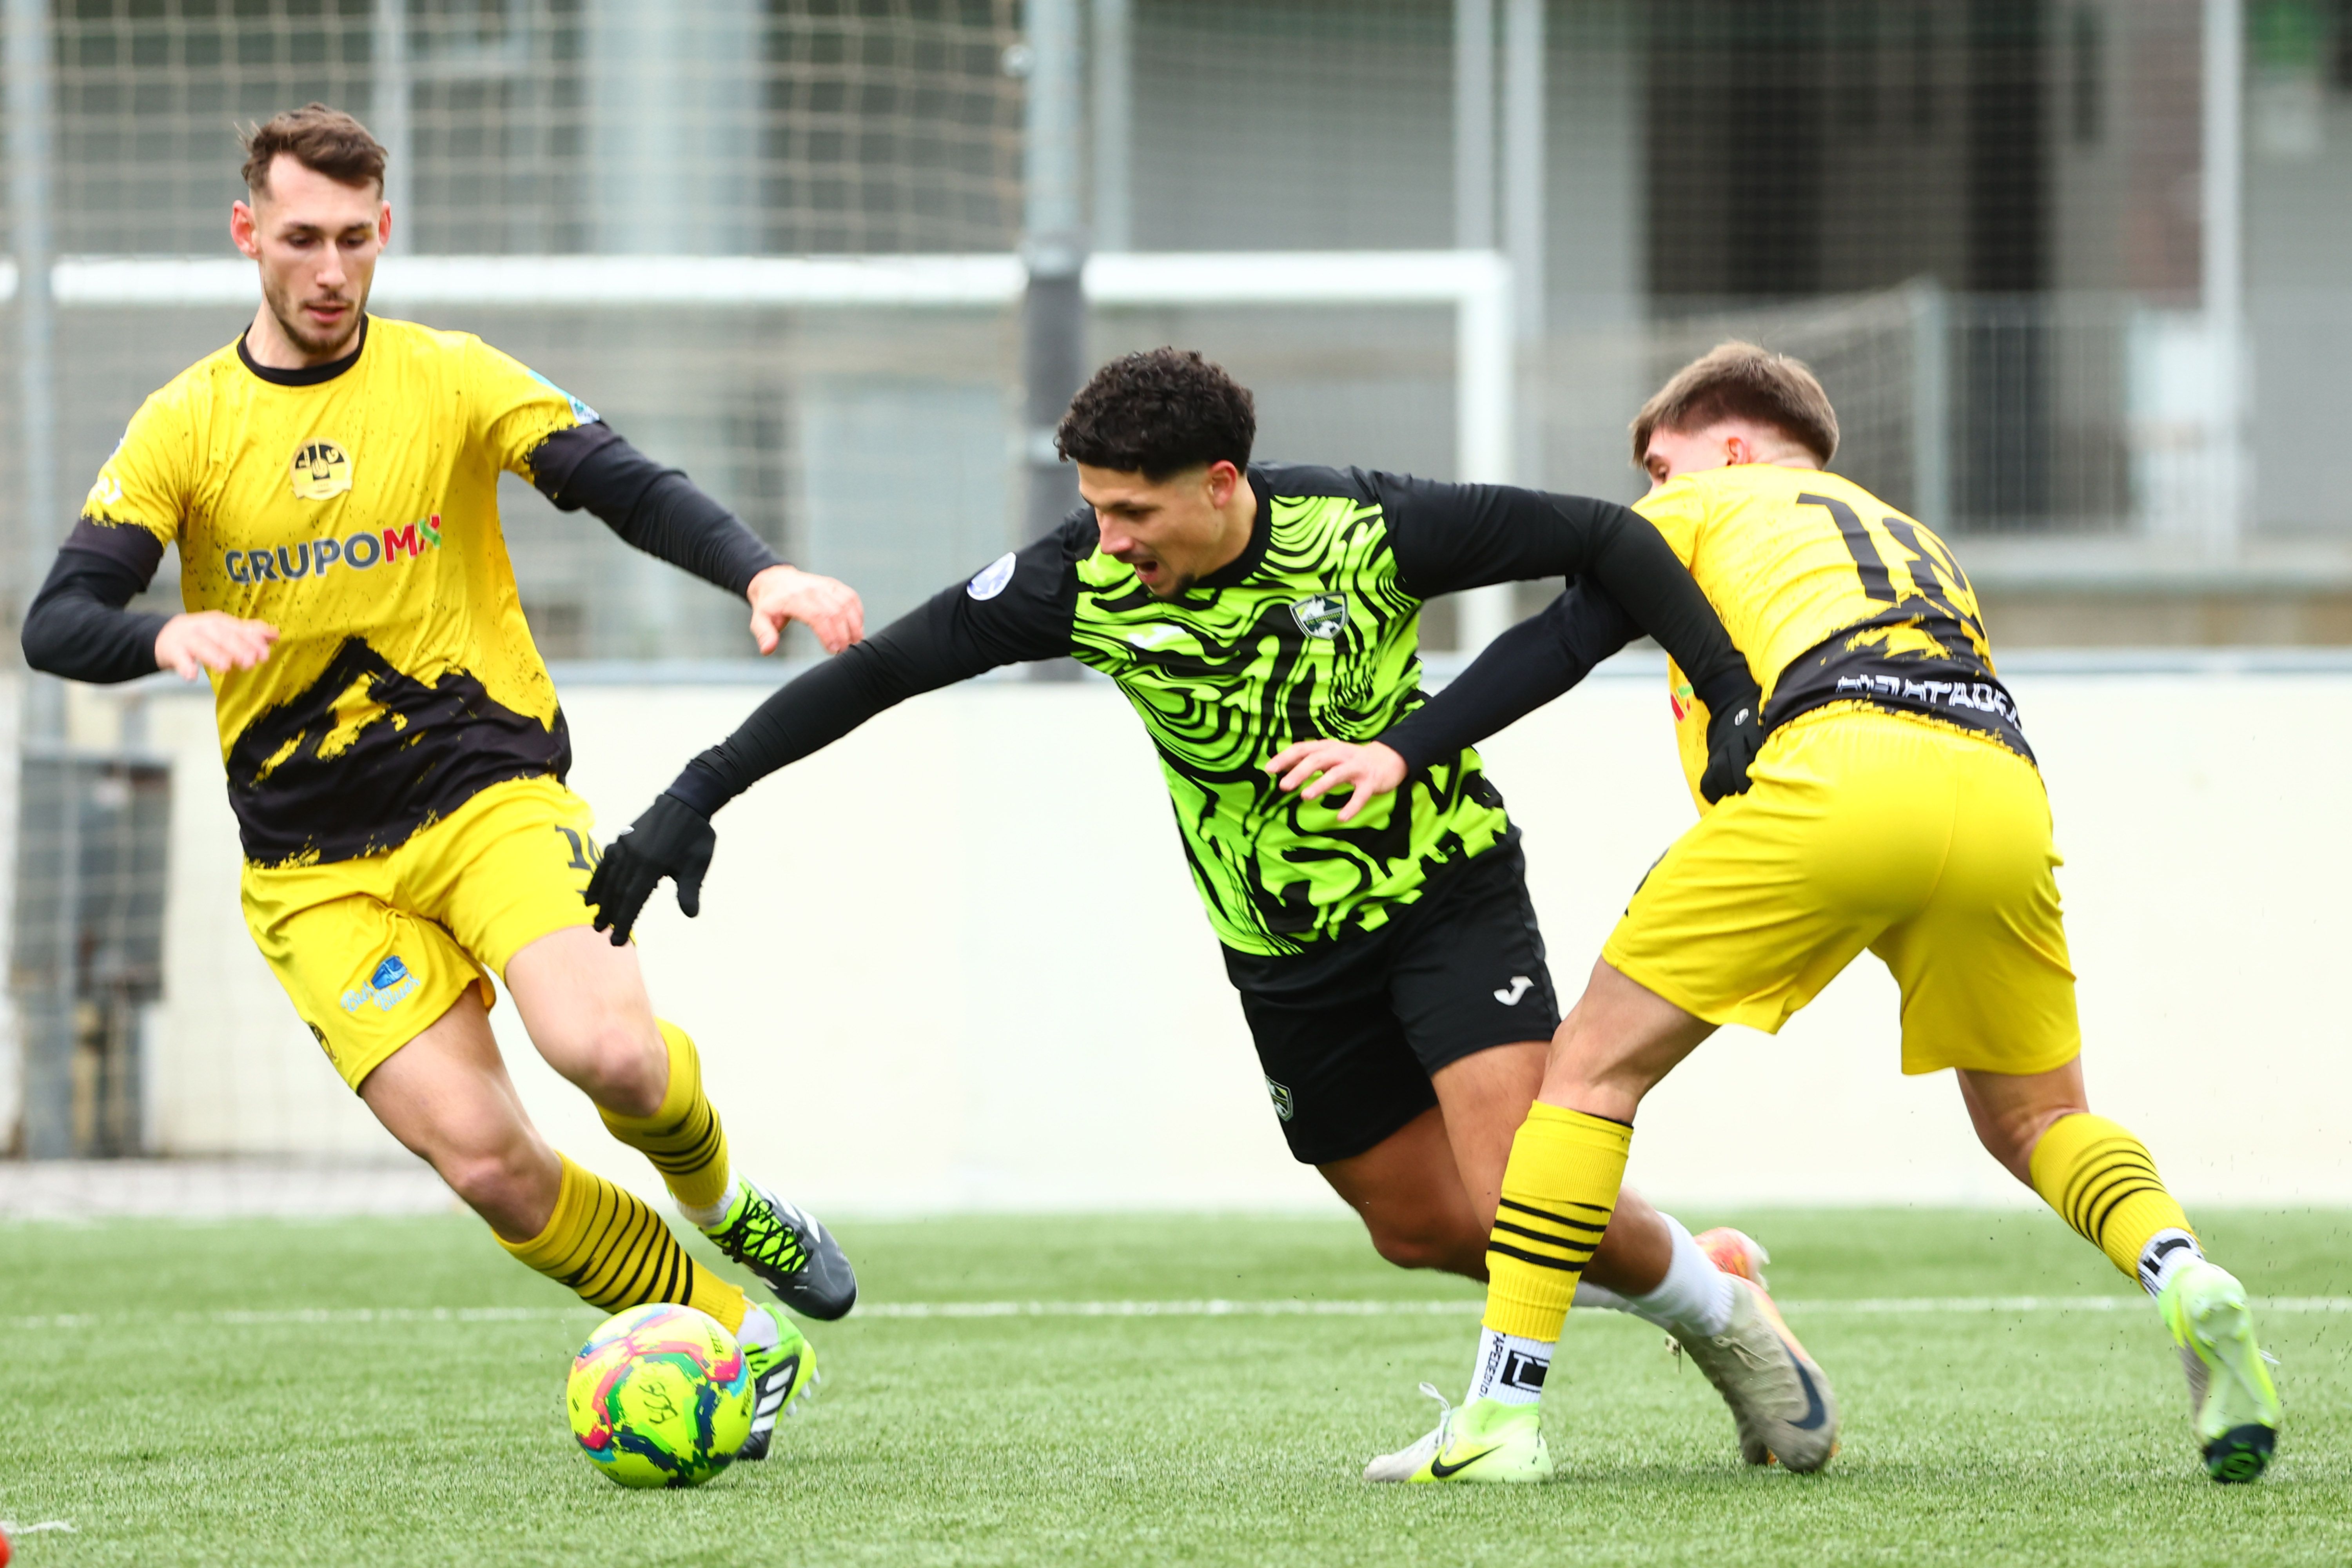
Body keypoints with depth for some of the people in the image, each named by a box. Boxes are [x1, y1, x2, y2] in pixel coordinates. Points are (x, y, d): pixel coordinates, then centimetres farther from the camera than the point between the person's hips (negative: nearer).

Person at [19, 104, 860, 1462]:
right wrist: (168, 638, -28)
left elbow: (627, 487, -8)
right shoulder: (188, 425, 3)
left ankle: (715, 1192, 8)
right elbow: (59, 623, -5)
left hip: (492, 791, -1)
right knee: (485, 1160, -16)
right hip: (316, 873, 1)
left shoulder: (449, 379, 2)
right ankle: (740, 1340, 2)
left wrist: (760, 573, -27)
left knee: (608, 1049, -27)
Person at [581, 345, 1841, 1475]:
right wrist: (698, 795, -16)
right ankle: (1695, 1281, 33)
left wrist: (1733, 700, -25)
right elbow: (884, 667, -13)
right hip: (1286, 951, 4)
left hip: (1448, 887, -4)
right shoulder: (1087, 583, -19)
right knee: (1421, 1230, 10)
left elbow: (1602, 539, -16)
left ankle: (1712, 1302, 10)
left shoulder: (1362, 529, -24)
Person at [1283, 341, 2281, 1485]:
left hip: (1837, 769, -5)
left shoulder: (1705, 506, 27)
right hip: (2006, 790, 5)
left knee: (1594, 1067, 5)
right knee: (2035, 1121, 23)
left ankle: (1500, 1411, -3)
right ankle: (2180, 1272, -8)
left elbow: (1557, 648, 16)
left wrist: (1402, 752, 16)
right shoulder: (1917, 544, 41)